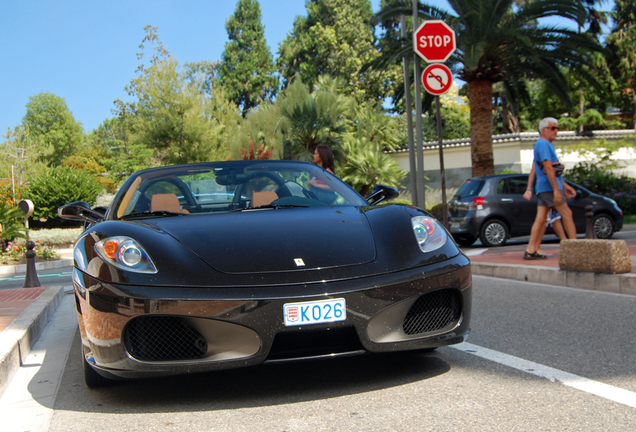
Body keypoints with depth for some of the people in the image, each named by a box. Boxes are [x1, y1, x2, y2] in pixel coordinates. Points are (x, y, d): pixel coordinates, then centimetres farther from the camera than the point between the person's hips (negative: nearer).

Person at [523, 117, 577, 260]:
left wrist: (565, 185, 26)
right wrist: (556, 189, -24)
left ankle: (531, 250, 0)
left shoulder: (547, 145, 22)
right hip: (549, 187, -10)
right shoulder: (543, 144, -12)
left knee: (541, 219, 4)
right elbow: (548, 168, -20)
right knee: (567, 214, -4)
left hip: (543, 188, 10)